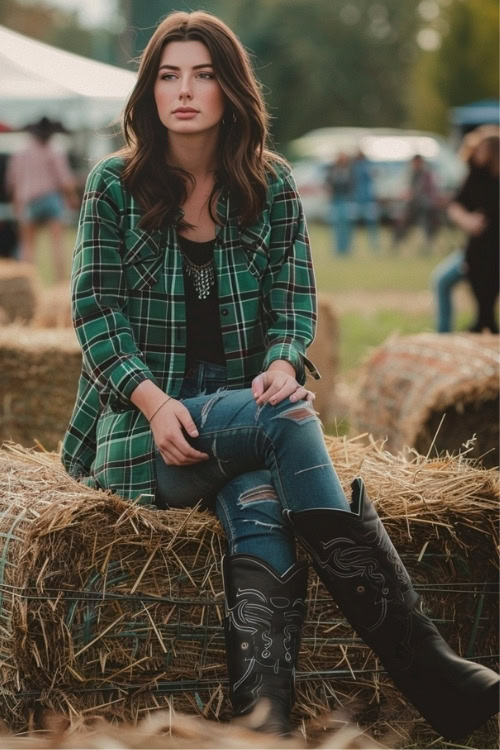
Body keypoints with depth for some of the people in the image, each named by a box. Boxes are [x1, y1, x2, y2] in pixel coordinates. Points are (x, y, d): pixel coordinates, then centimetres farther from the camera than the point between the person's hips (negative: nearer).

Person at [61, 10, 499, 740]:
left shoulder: (271, 185, 11)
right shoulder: (114, 185, 4)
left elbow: (294, 299, 6)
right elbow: (95, 308, -2)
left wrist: (283, 364, -18)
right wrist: (152, 399, -19)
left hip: (243, 408, 3)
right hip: (141, 423, -3)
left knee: (255, 502, -34)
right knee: (289, 420, -32)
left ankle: (263, 713, -51)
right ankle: (424, 665, -40)